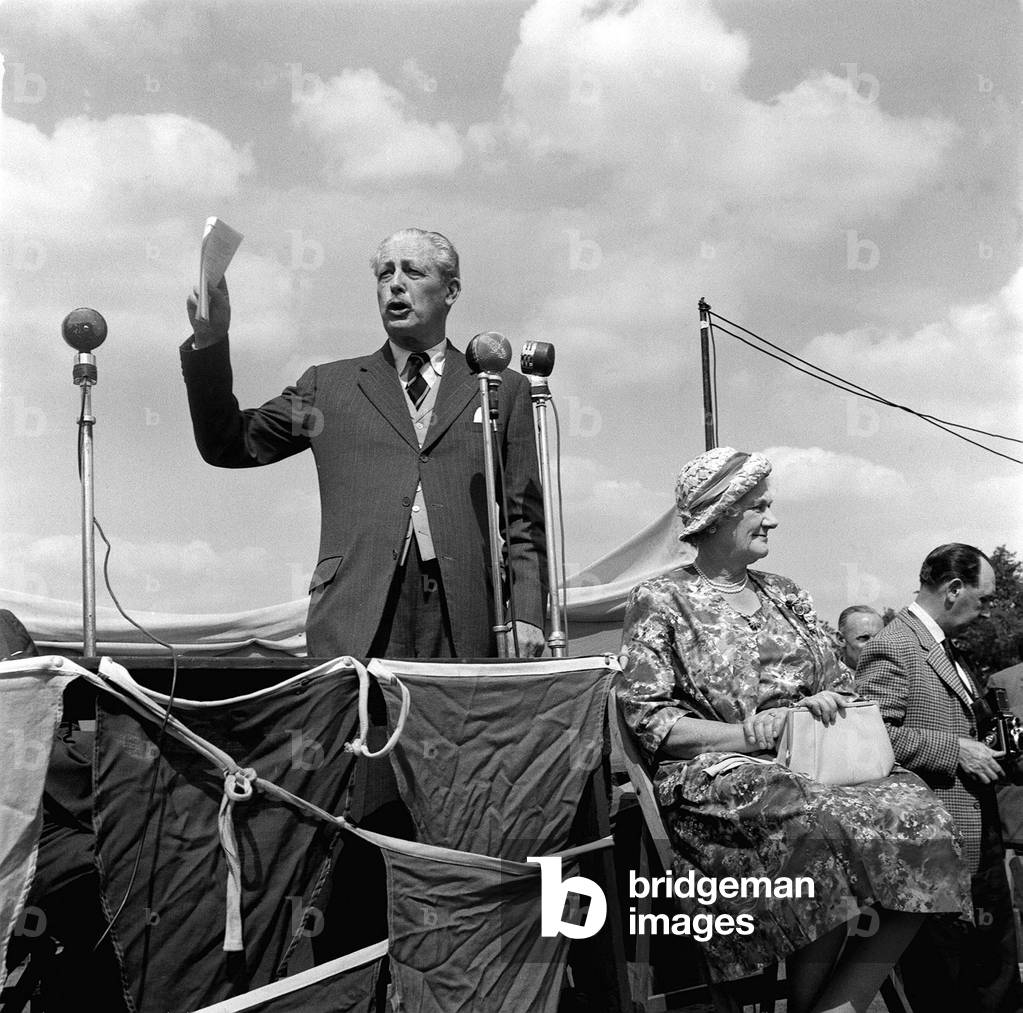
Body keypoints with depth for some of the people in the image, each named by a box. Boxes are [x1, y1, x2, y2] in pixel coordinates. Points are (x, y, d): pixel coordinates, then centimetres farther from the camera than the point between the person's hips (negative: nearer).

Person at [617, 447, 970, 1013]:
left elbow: (840, 686, 22)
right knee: (813, 824, -37)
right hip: (713, 775, -6)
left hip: (807, 766, 6)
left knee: (915, 813, -24)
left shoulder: (783, 594, 21)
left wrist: (826, 704, -3)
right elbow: (646, 719, -6)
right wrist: (747, 734, -16)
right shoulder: (659, 603, 3)